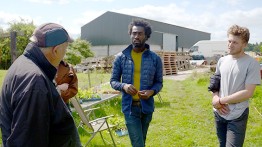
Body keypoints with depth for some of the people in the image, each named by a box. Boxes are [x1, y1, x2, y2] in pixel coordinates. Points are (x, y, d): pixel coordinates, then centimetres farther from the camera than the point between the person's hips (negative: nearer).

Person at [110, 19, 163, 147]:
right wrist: (123, 86, -20)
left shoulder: (155, 58, -2)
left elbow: (159, 82, 4)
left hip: (147, 107, 2)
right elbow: (113, 81, 2)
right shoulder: (121, 57, -4)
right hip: (130, 107, -2)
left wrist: (152, 91, -17)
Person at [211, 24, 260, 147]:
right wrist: (215, 98, -7)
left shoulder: (252, 64, -12)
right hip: (219, 113, 5)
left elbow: (248, 93, -18)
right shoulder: (222, 60, 5)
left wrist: (220, 101, -16)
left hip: (237, 116, -5)